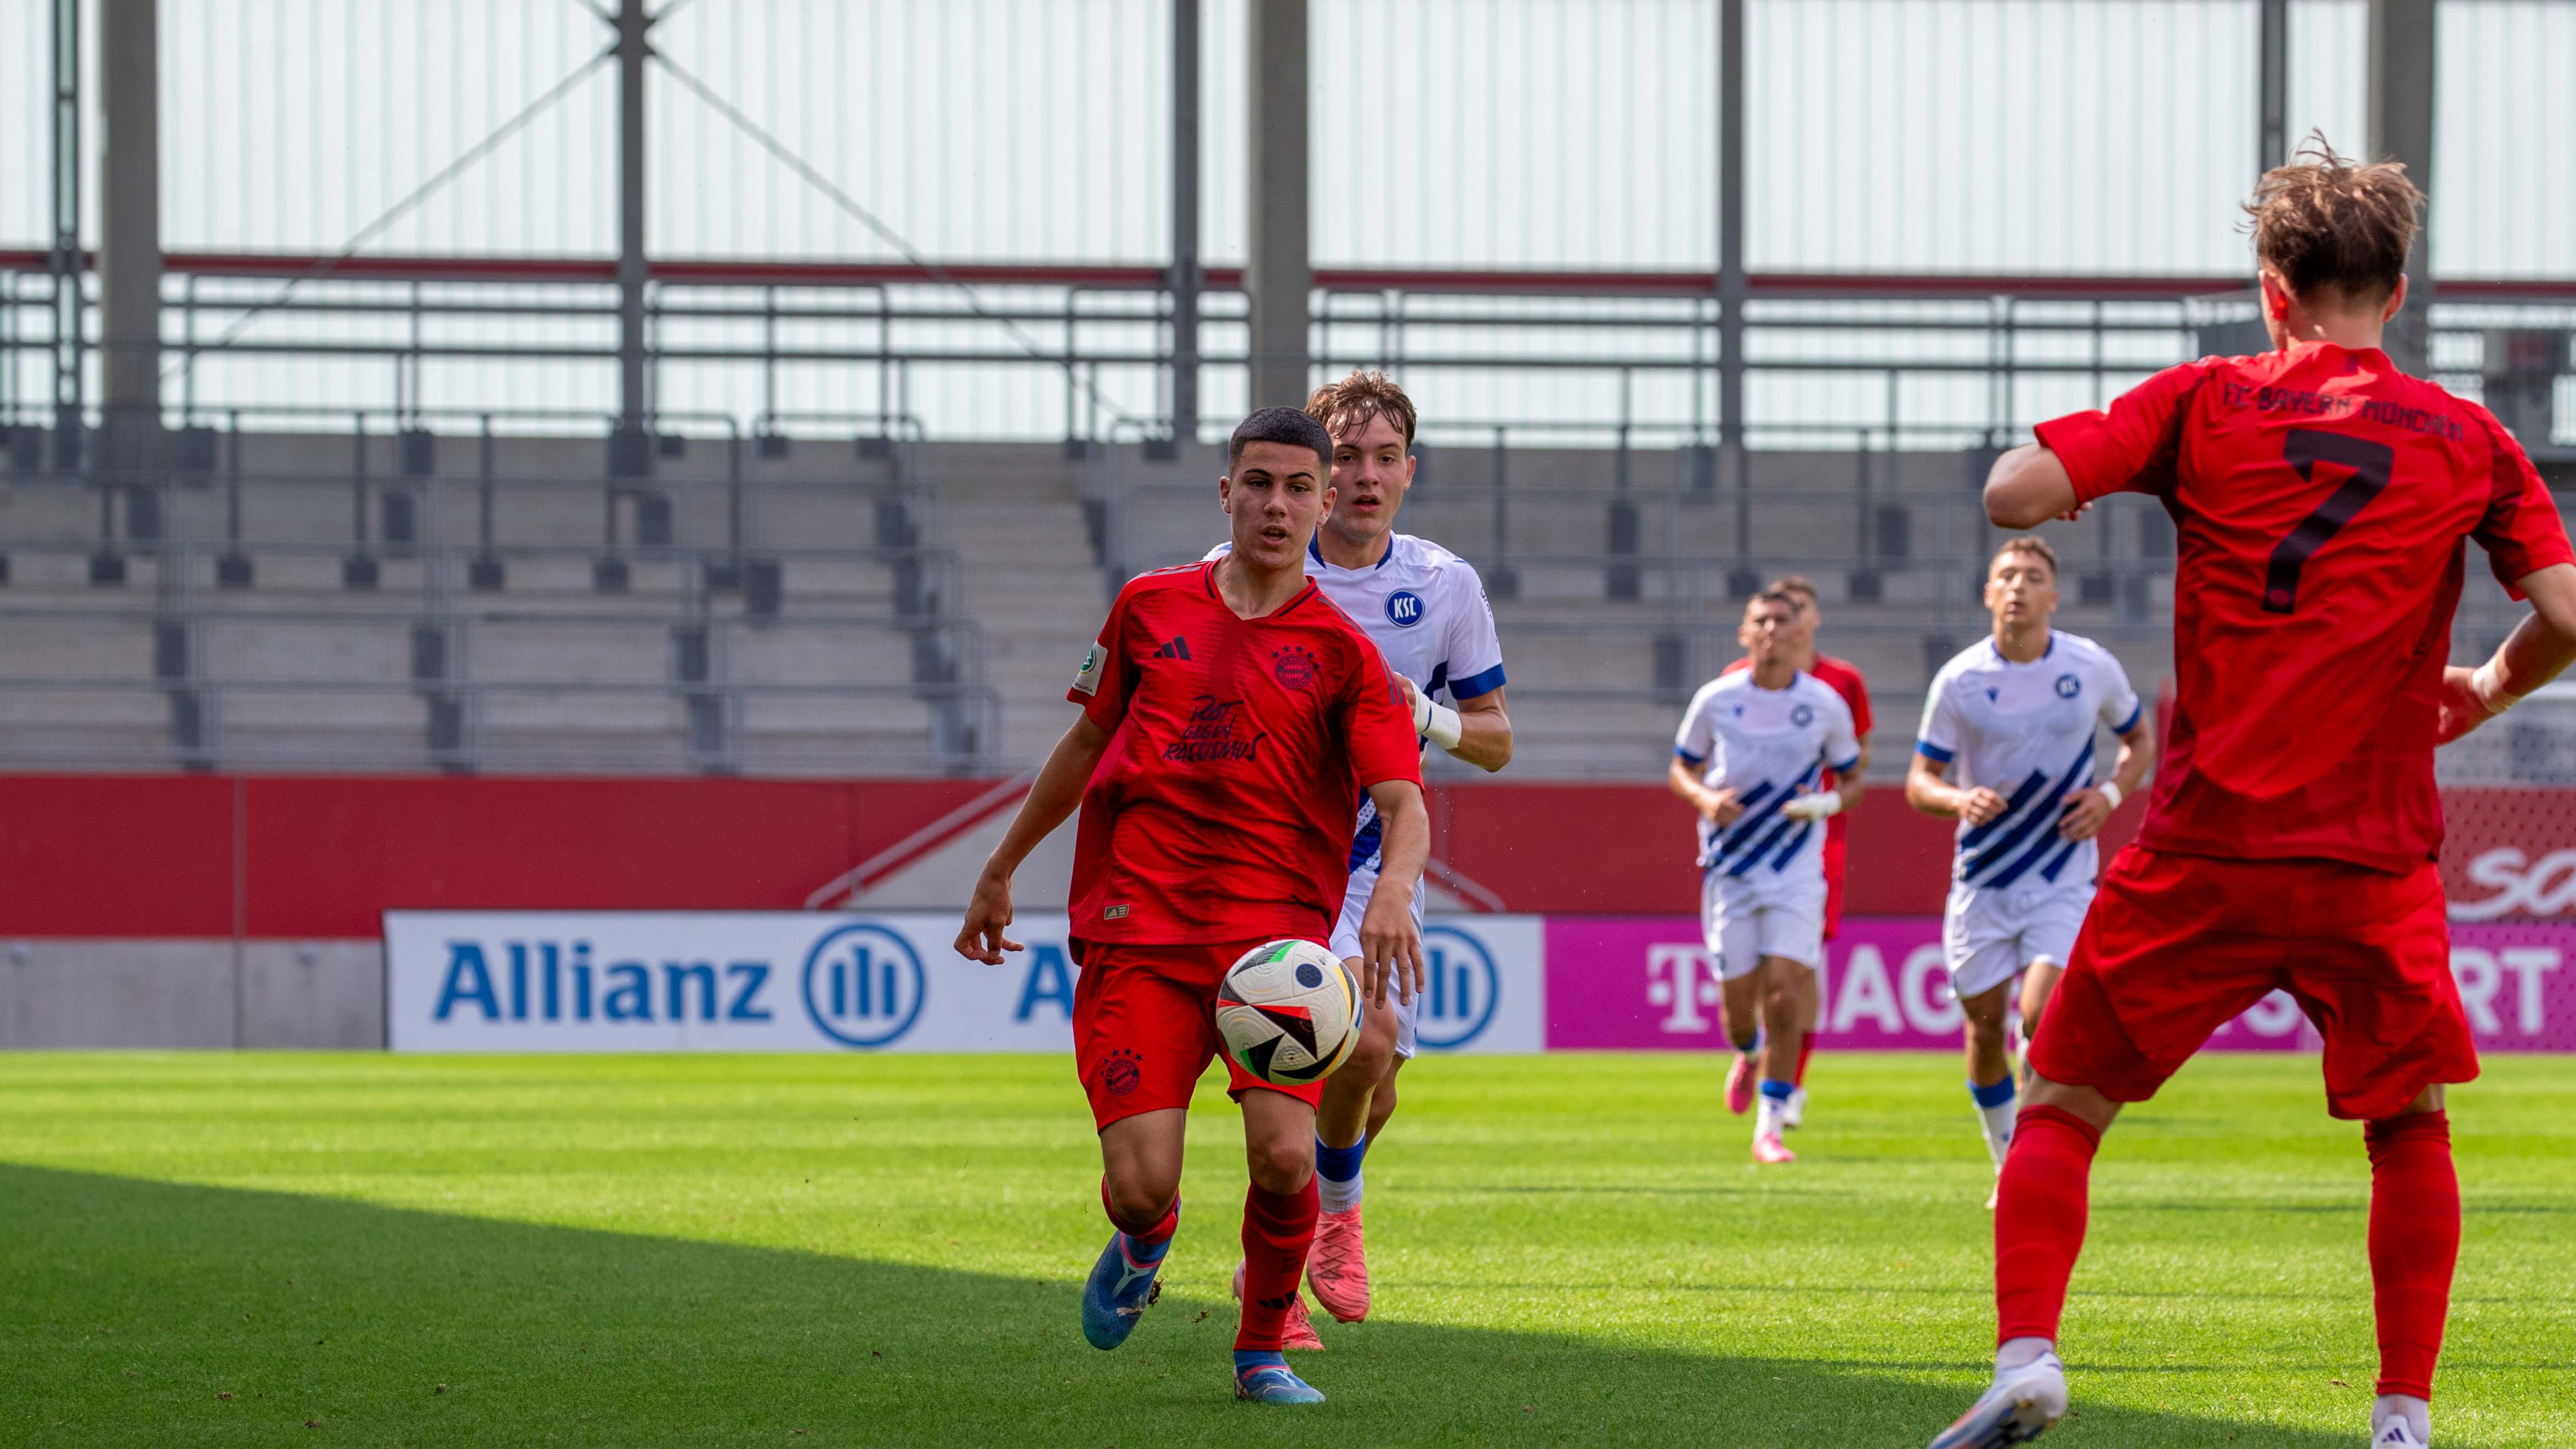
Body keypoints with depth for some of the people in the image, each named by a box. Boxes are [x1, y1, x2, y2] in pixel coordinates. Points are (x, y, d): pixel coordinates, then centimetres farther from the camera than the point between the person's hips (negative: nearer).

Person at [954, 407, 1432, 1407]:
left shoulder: (1344, 655, 3)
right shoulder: (1151, 608, 11)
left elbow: (1404, 803, -7)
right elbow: (1088, 741, 24)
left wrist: (1393, 891, -29)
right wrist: (1002, 869, 30)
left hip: (1276, 934, -1)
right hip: (1135, 929, 1)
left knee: (1284, 1155, -21)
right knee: (1140, 1182, -12)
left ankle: (1262, 1352, 7)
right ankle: (1144, 1245, 28)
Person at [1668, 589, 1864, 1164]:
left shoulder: (1827, 705, -3)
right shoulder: (1716, 699, -3)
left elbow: (1852, 779, 9)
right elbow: (1681, 767, 9)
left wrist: (1828, 802, -13)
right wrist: (1704, 798, -12)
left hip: (1797, 871, -1)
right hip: (1730, 867, 1)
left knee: (1783, 996, -14)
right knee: (1739, 1003, 3)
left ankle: (1770, 1128, -4)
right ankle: (1748, 1056, 41)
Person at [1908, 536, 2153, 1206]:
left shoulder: (2093, 668, -5)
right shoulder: (1959, 680, -6)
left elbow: (2141, 738, 13)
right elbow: (1919, 781, 0)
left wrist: (2111, 795, -7)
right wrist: (1959, 800, -23)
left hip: (2064, 879, -1)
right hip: (1983, 879, 1)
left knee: (2042, 1018, -19)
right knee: (1985, 1026, 7)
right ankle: (2009, 1167, 29)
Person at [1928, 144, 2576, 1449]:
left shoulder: (2206, 404, 1)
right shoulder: (2467, 443, 5)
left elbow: (2013, 496, -7)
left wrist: (2045, 469, 16)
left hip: (2205, 847, -1)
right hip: (2376, 855, 1)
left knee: (2062, 1106, 10)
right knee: (2409, 1127, 18)